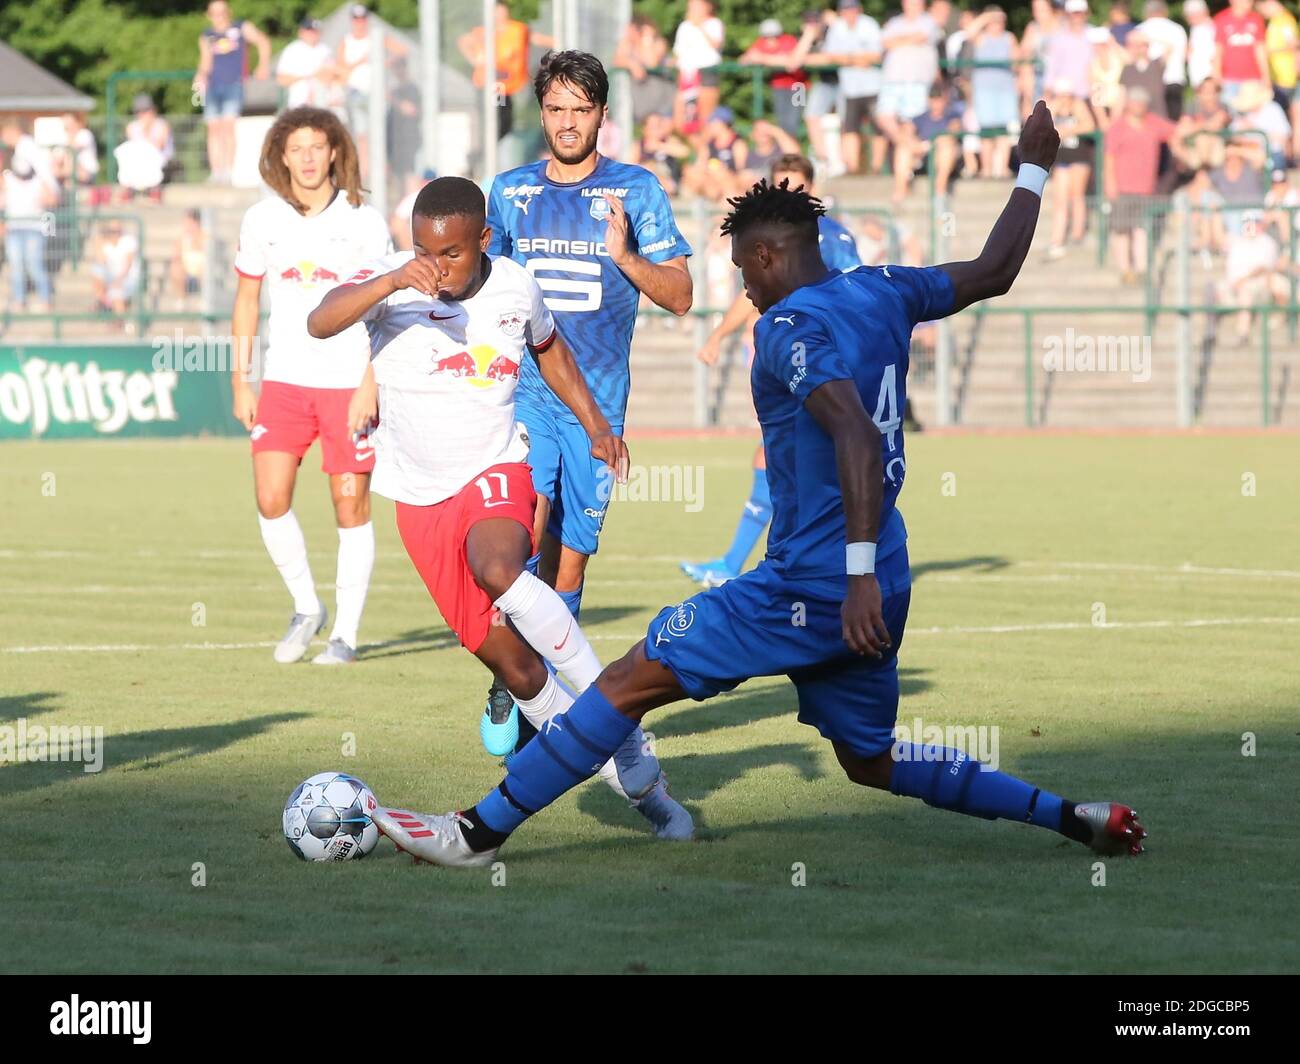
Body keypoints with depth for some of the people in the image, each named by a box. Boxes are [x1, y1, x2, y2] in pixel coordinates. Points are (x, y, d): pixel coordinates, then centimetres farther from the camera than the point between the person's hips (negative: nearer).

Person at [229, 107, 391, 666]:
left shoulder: (364, 221, -3)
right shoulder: (262, 220, 4)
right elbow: (246, 301, 13)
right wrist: (241, 380, 9)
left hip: (349, 382, -2)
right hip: (283, 381, 2)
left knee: (351, 503, -3)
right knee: (270, 498, -10)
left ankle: (346, 631, 6)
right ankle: (305, 608, 10)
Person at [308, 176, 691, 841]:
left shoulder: (515, 288, -3)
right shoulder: (392, 282, -13)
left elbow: (549, 348, 20)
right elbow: (319, 323, -32)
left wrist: (594, 422, 15)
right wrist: (391, 283, -45)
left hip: (496, 471, -1)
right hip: (422, 497, 1)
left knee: (497, 570, -36)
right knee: (514, 666, -1)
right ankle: (635, 777, 12)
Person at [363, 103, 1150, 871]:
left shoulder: (791, 326, -13)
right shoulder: (881, 293, 10)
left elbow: (857, 434, -27)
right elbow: (994, 273, 25)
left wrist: (860, 573, -33)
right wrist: (1033, 171, 39)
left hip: (813, 589, -8)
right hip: (878, 590, 8)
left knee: (633, 681, -5)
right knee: (871, 761, 21)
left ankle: (481, 832, -4)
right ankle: (1074, 818, 16)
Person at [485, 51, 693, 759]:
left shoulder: (635, 190, 3)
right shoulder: (510, 191, 10)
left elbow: (679, 296, 1)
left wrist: (625, 256, -15)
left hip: (597, 400, 0)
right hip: (520, 389, 0)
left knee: (570, 555, 4)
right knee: (526, 523, -21)